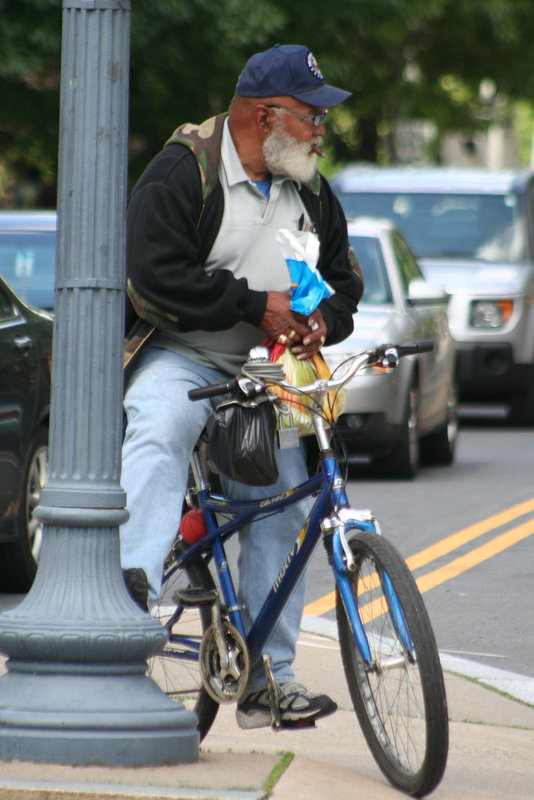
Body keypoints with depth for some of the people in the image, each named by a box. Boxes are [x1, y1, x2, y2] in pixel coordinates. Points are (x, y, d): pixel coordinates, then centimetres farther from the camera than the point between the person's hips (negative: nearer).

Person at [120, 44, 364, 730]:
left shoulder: (310, 193, 12)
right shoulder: (182, 173, -10)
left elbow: (343, 278, 20)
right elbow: (157, 276, -20)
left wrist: (322, 319, -4)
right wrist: (255, 306, -21)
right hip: (181, 358, -6)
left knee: (280, 512, 1)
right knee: (159, 430, -38)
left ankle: (267, 680, 8)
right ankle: (131, 579, -54)